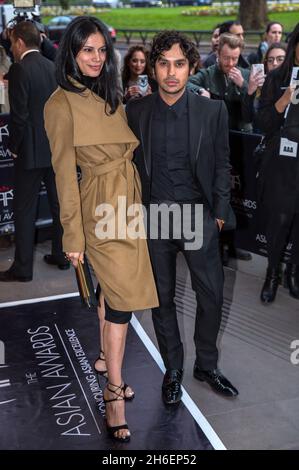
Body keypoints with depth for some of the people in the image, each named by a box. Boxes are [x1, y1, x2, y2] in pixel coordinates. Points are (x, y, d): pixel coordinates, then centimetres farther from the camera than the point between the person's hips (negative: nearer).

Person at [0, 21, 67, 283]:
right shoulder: (54, 68, 6)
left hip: (31, 151, -7)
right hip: (58, 149, 7)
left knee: (24, 210, 1)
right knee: (60, 204, 15)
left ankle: (23, 268, 8)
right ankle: (62, 255, 27)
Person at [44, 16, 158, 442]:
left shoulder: (111, 96, 13)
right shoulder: (62, 103, -10)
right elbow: (65, 171, -11)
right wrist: (73, 234, -11)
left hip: (129, 201, 7)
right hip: (101, 205, -7)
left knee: (116, 293, 13)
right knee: (123, 296, -5)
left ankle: (108, 363, 29)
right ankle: (114, 392, 8)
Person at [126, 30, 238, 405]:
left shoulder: (212, 111, -1)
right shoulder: (135, 112, 1)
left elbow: (222, 165, 5)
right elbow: (131, 164, 5)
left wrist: (219, 212, 0)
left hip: (199, 214, 0)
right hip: (153, 216, 1)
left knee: (211, 294, 3)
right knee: (162, 296, 10)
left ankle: (206, 364, 27)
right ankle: (172, 369, 28)